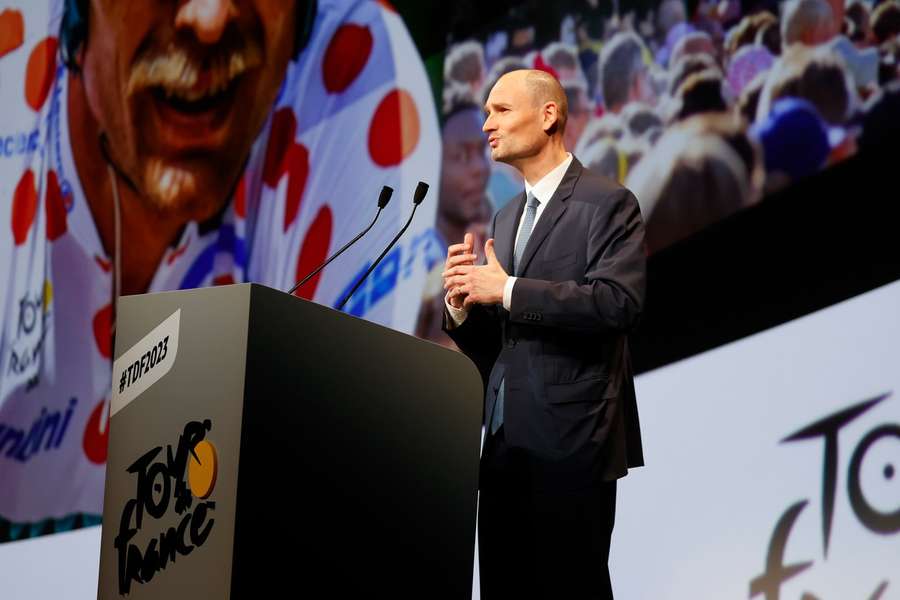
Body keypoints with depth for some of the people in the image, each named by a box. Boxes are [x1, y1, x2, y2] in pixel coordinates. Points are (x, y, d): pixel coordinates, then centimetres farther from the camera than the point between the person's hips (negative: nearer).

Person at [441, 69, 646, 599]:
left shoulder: (607, 204, -4)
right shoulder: (507, 218, 20)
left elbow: (619, 301, -20)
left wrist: (507, 289, -19)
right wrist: (464, 304, -3)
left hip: (570, 442, -7)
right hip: (506, 440, 8)